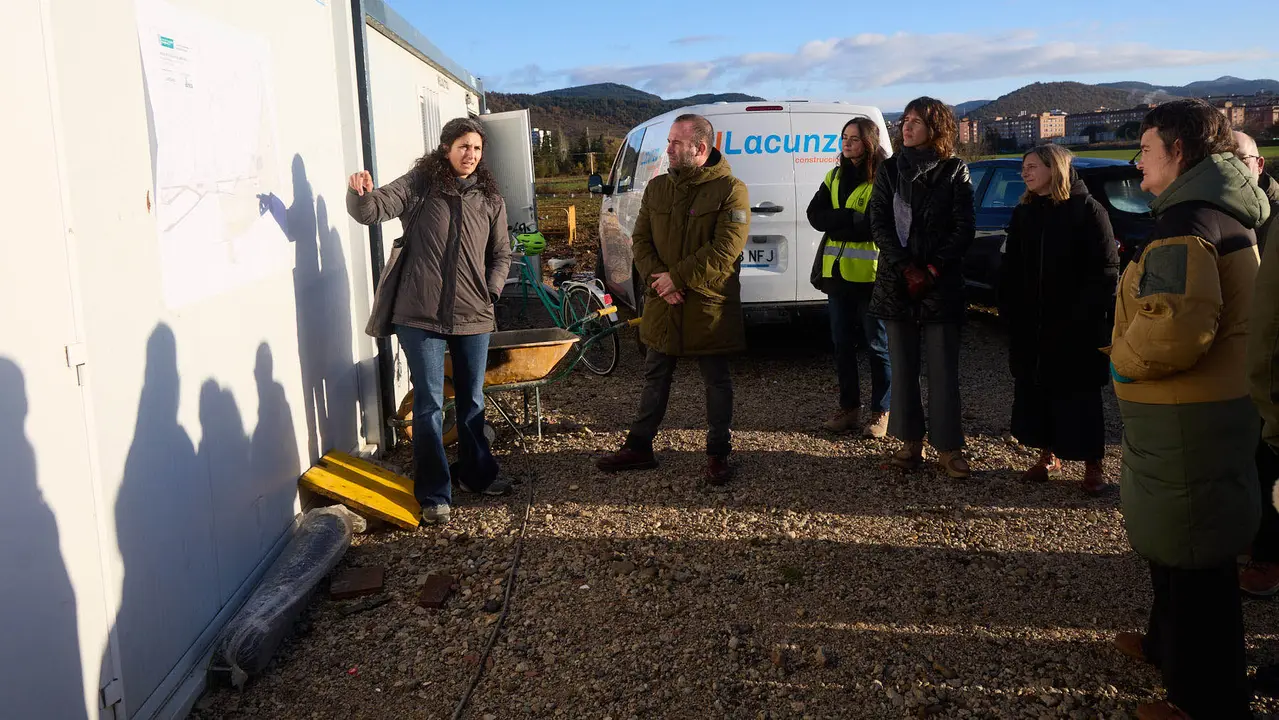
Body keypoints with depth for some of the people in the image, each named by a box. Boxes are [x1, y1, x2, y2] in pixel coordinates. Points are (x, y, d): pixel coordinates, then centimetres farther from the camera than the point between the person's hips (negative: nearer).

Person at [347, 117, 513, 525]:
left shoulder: (489, 198, 8)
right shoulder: (420, 184, -2)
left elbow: (501, 254, 15)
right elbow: (374, 211, -11)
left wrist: (492, 291, 1)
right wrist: (361, 194, -32)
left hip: (474, 316, 4)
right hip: (421, 316, -3)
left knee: (473, 401, 17)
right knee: (429, 406, 1)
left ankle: (476, 474, 36)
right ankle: (434, 495, 12)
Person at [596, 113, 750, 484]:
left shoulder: (729, 189, -11)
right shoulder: (657, 188, 7)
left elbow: (724, 251, -18)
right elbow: (641, 239, 7)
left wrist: (677, 277, -18)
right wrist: (658, 278, -11)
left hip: (710, 307, -5)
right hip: (662, 305, 5)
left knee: (717, 382, 8)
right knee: (655, 378, 15)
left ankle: (718, 453, 21)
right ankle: (639, 447, 27)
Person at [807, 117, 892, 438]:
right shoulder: (835, 177, 13)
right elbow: (815, 215, 2)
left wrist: (837, 223, -13)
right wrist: (853, 218, -12)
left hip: (871, 275, -6)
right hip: (838, 273, 6)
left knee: (877, 345, 3)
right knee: (842, 343, 11)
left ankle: (881, 411, 13)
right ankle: (849, 408, 22)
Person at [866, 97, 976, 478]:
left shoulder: (954, 171, 2)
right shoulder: (889, 170, 9)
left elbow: (964, 228, -2)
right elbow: (878, 223, 1)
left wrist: (933, 268, -12)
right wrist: (906, 268, -10)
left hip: (941, 282, -2)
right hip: (896, 281, 3)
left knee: (943, 367, -1)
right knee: (902, 364, 6)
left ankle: (949, 446, 6)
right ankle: (911, 441, 15)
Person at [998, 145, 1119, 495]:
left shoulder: (1087, 210, -6)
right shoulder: (1024, 213, 10)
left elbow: (1106, 270, -10)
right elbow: (1010, 270, 11)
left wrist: (1088, 315, -16)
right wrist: (1009, 310, 1)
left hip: (1077, 329, -5)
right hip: (1030, 327, 5)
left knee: (1079, 396, 3)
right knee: (1033, 390, 10)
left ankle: (1093, 465, 14)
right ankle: (1048, 455, 25)